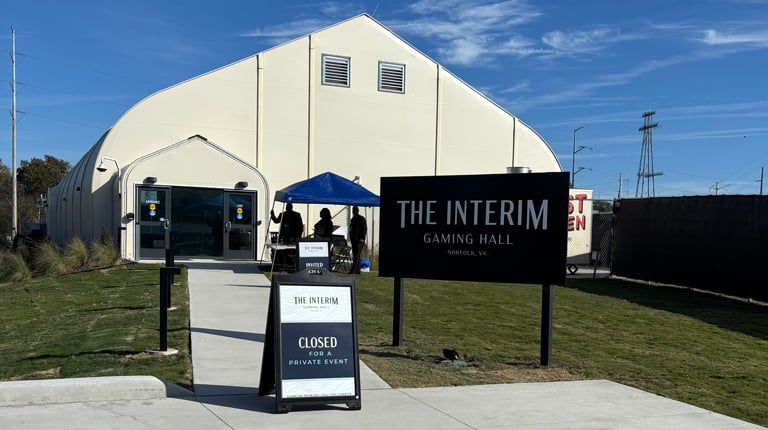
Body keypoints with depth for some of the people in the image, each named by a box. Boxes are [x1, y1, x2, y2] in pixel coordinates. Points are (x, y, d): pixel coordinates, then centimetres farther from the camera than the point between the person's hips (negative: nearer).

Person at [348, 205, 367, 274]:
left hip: (359, 240, -8)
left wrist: (362, 238, -17)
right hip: (354, 240, 8)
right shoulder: (352, 219, 18)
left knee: (356, 256, -13)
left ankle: (353, 270, -19)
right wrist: (351, 239, 18)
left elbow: (365, 229, -9)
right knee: (355, 256, 9)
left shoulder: (361, 219, -5)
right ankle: (357, 270, 13)